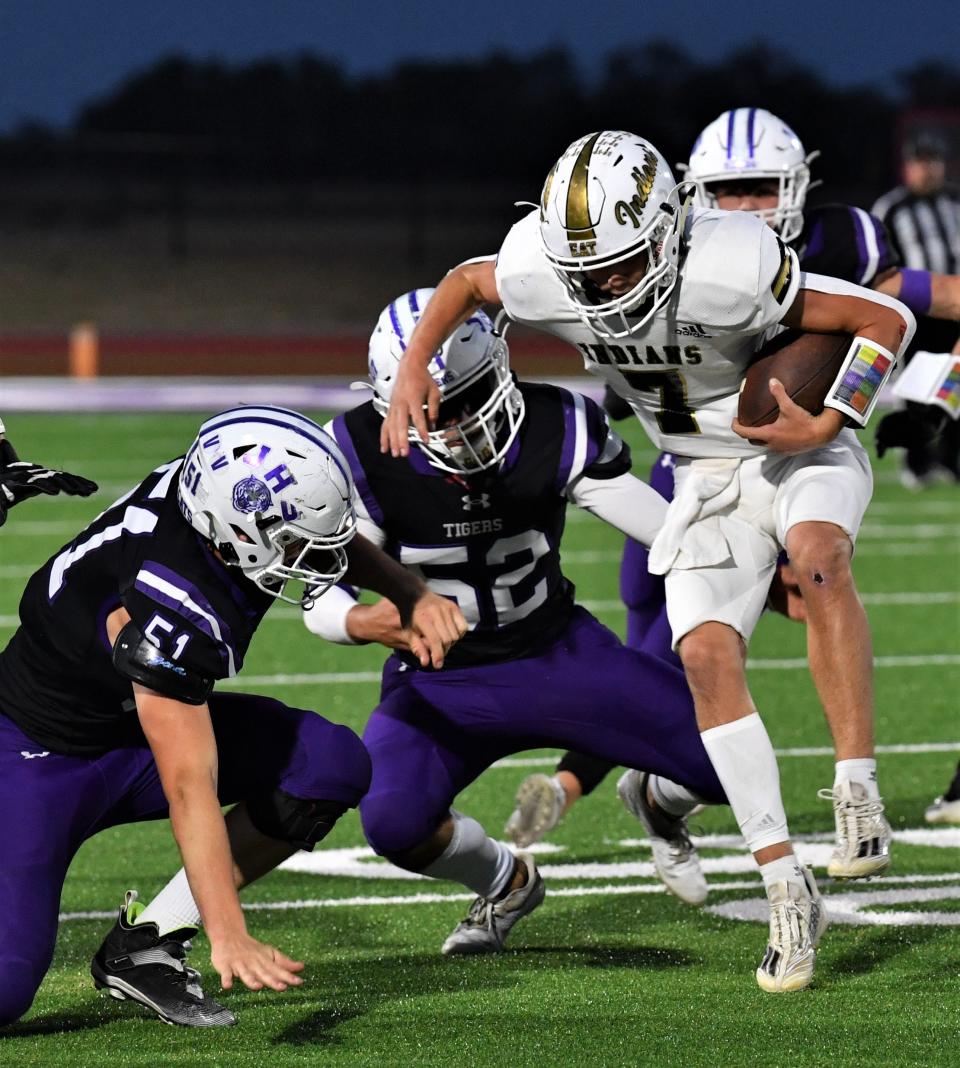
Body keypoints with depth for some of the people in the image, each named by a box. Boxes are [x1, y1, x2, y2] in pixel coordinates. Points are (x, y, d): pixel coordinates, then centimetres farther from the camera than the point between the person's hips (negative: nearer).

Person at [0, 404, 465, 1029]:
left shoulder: (227, 485, -14)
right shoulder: (170, 609, -36)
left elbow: (338, 541, 10)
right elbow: (190, 789, -37)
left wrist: (413, 597, -7)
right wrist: (230, 940, -40)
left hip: (134, 729, 9)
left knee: (331, 765, -12)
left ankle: (144, 944, -3)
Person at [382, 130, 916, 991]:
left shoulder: (728, 271, -33)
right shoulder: (541, 278, -18)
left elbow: (887, 319, -21)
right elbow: (465, 281, 8)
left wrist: (825, 428, -26)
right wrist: (411, 373, -4)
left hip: (800, 447, -4)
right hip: (709, 477, 4)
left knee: (817, 556, -36)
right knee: (707, 655, -13)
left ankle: (857, 794, -33)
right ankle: (789, 896, -10)